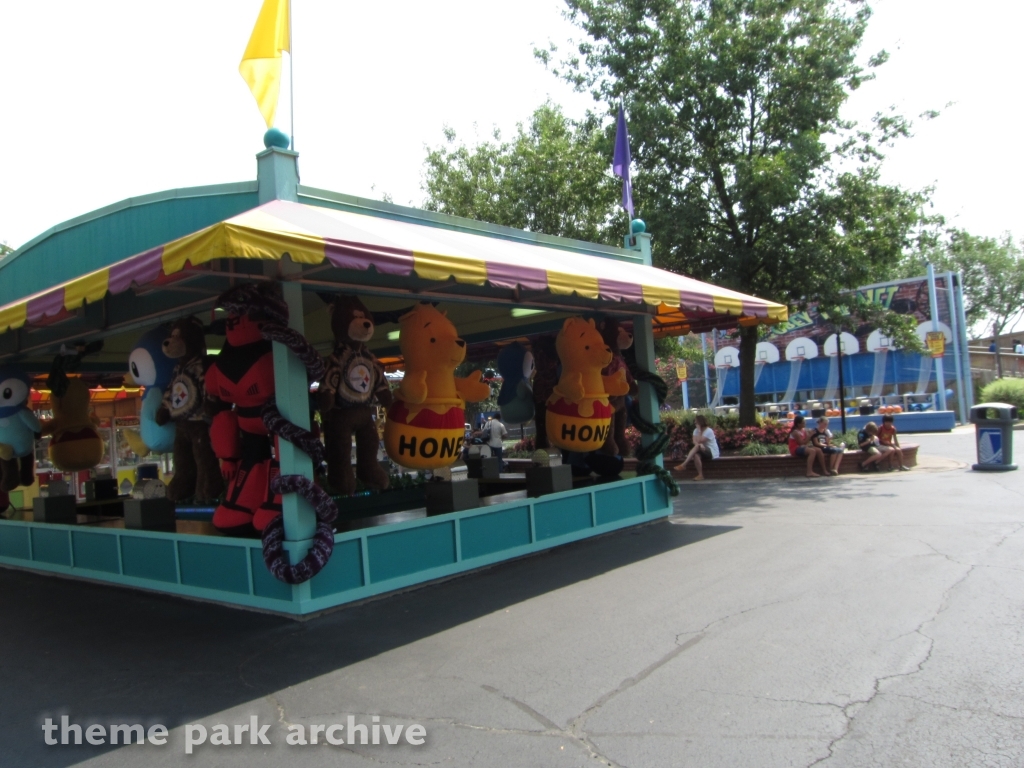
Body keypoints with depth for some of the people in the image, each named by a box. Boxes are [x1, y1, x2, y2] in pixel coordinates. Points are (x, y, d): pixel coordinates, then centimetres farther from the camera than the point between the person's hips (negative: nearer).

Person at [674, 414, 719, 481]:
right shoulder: (696, 430, 6)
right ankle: (700, 475, -30)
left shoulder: (709, 431, -14)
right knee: (696, 454, -32)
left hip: (712, 452, -6)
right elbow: (694, 441, -10)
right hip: (704, 451, 6)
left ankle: (683, 465, -40)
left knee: (697, 446, -33)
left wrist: (699, 430, -19)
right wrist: (700, 444, -32)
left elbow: (699, 441, -22)